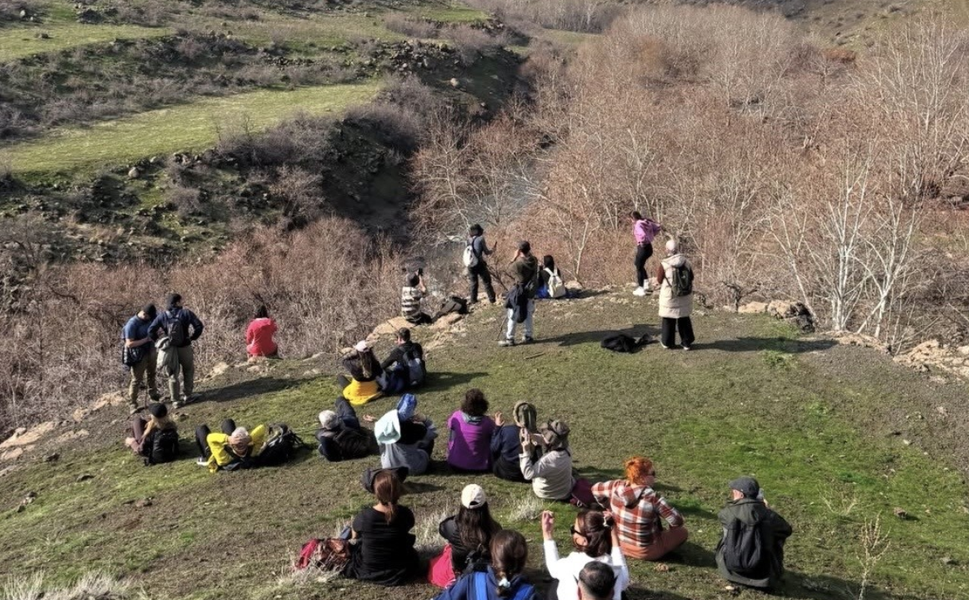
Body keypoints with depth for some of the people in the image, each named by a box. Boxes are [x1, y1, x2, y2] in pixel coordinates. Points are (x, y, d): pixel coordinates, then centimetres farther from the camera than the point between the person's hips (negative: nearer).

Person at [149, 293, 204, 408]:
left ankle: (175, 400, 14)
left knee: (173, 374, 13)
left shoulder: (162, 316, -5)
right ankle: (187, 396, 23)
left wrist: (158, 341, 3)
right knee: (188, 371, 19)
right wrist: (193, 337, -2)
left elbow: (151, 330, -11)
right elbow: (199, 326, -16)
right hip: (185, 348, -2)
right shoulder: (186, 313, -11)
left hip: (170, 349, 2)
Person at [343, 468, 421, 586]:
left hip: (368, 572, 0)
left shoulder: (364, 516, -23)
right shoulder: (405, 514, -21)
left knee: (354, 543, 28)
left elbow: (354, 536, 2)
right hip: (402, 573, 0)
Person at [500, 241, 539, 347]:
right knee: (529, 314, 17)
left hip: (520, 291, -6)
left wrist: (515, 258, -1)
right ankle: (528, 336, 23)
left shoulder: (518, 263, -22)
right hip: (531, 291, 6)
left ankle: (509, 339, 7)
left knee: (513, 316, 3)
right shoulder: (534, 260, -6)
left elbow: (510, 270, -4)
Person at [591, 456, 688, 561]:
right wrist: (671, 527, -1)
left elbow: (595, 489, 3)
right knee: (683, 532, 13)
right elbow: (677, 521, -24)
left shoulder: (617, 486, -16)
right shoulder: (652, 498, -30)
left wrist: (609, 509, 11)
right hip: (644, 552, -4)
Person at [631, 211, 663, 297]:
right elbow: (658, 227, 9)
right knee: (639, 265, 27)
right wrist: (652, 235, 9)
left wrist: (642, 242, -19)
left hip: (643, 248, -9)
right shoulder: (647, 222, 4)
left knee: (639, 268, 6)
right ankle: (646, 283, 27)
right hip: (649, 247, 9)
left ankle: (640, 289, 12)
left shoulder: (638, 225, -20)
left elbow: (643, 235, -37)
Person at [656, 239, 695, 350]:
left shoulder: (664, 264, -18)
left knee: (668, 320, 13)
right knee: (684, 319, 17)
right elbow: (691, 277, 4)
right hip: (685, 296, 3)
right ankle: (687, 342, 22)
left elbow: (659, 279, -6)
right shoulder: (686, 262, -6)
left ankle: (667, 342, 23)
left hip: (670, 297, -3)